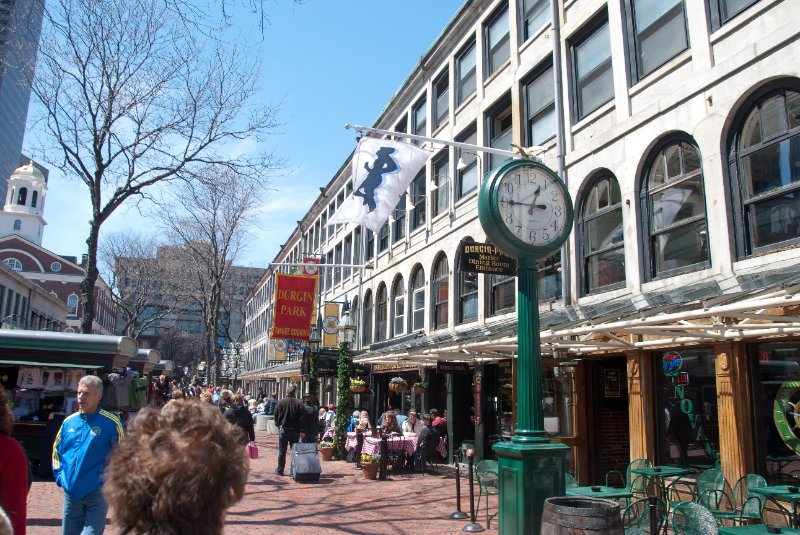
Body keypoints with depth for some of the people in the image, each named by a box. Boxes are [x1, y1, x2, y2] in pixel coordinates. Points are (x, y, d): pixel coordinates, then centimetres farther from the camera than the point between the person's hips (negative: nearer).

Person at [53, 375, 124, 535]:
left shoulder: (111, 422, -10)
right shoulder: (69, 421, 5)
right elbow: (57, 450, 19)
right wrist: (60, 476, 11)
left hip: (97, 492, -5)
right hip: (71, 491, 5)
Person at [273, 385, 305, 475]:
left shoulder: (280, 402, -7)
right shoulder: (299, 403, -9)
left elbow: (276, 417, -1)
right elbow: (302, 417, -9)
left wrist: (279, 425, 12)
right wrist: (301, 430, -2)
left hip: (283, 430, 0)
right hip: (295, 430, 0)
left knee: (282, 451, 10)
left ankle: (280, 470, 16)